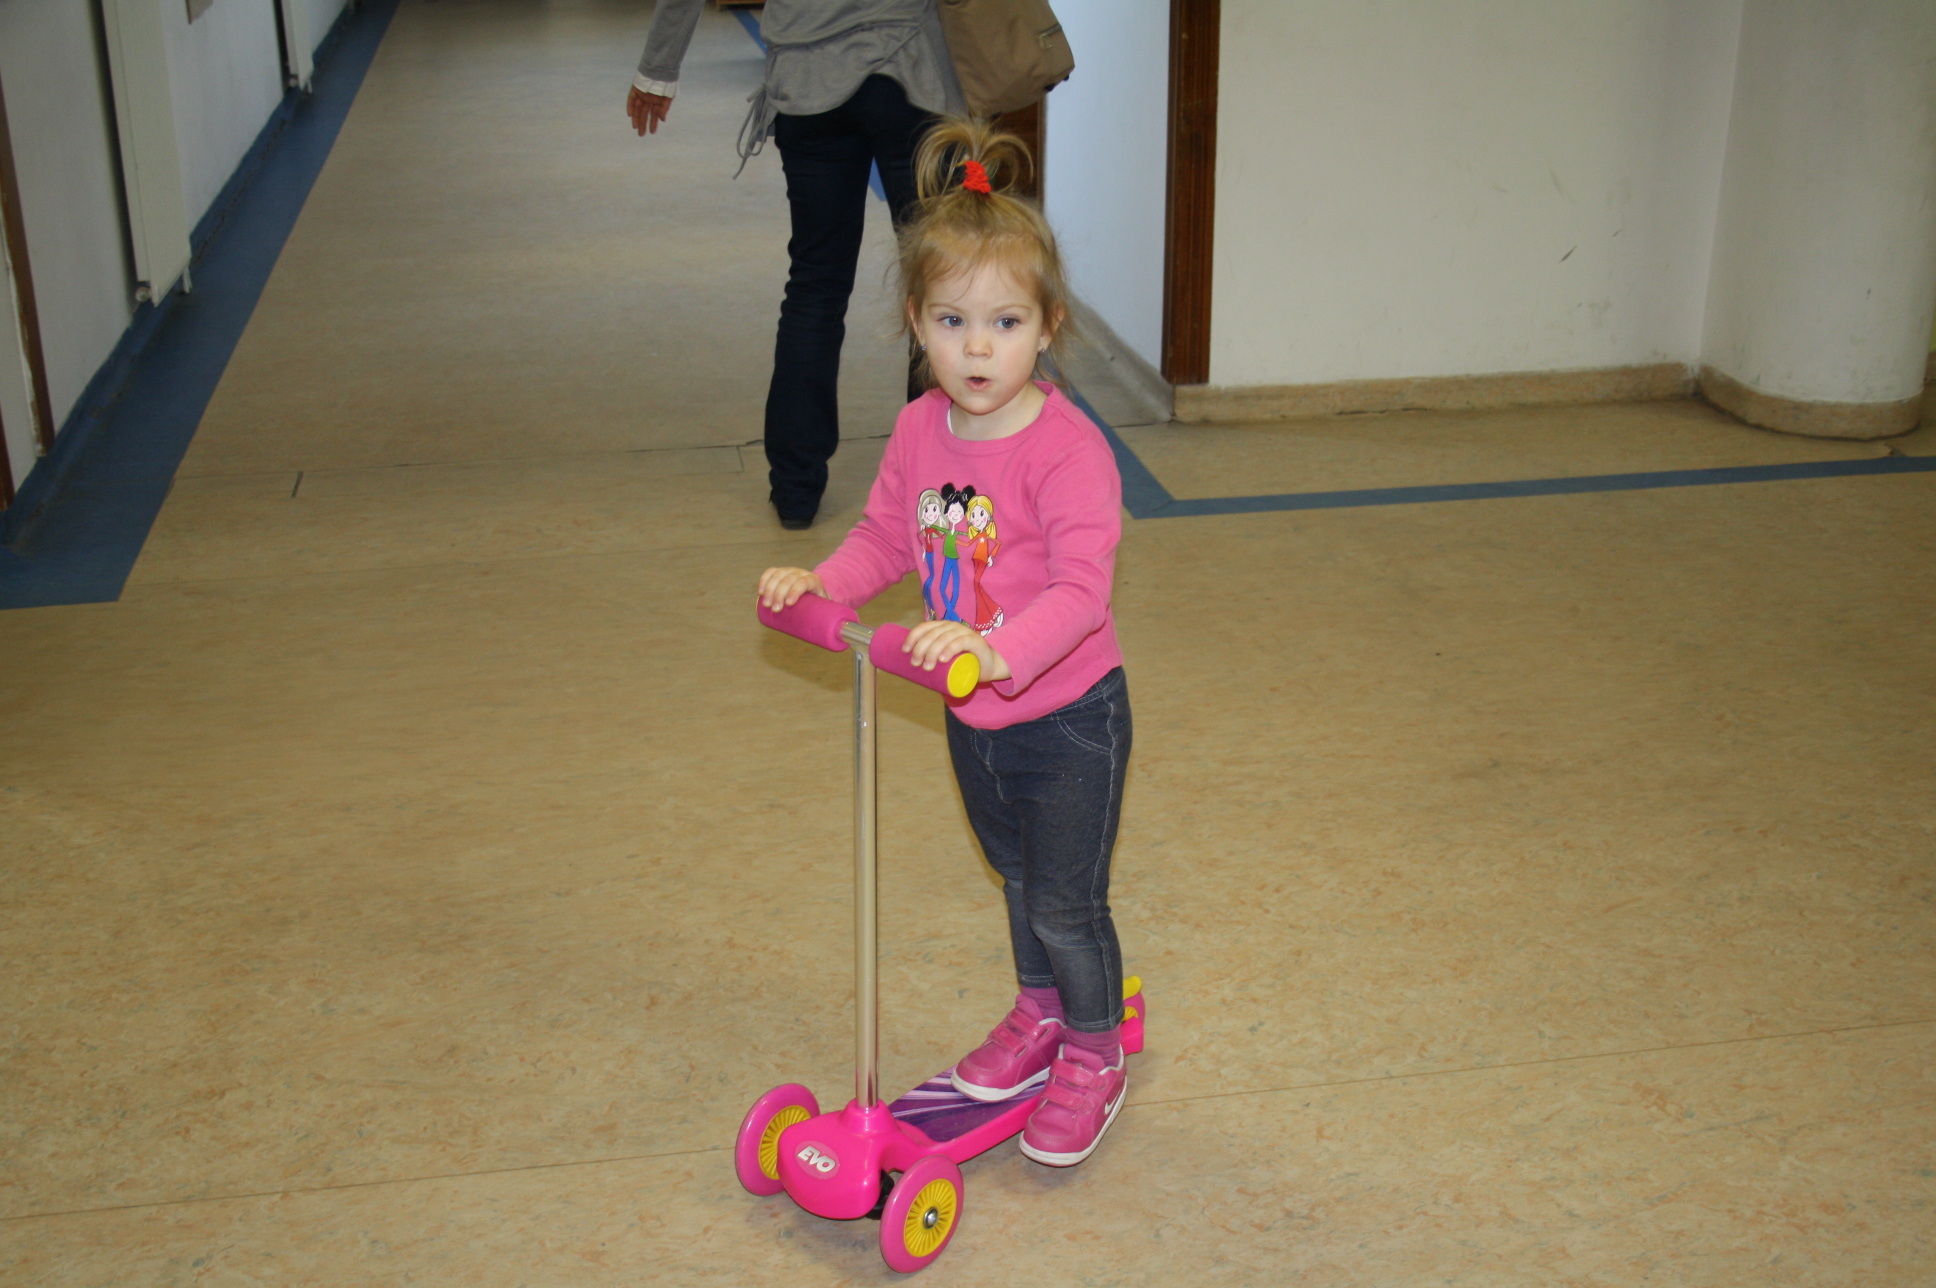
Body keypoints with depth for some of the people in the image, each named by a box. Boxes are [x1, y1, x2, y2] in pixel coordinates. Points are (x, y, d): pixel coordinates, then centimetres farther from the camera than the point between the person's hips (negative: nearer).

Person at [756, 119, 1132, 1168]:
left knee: (1067, 901, 6)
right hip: (973, 717, 7)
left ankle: (1094, 1053, 31)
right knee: (1016, 876, 26)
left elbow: (1080, 588, -35)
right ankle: (1039, 1011, 50)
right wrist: (820, 581, -12)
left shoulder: (1067, 450, -27)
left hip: (1066, 716, -6)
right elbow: (886, 535, 6)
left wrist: (1000, 650, -51)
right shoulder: (922, 429, -6)